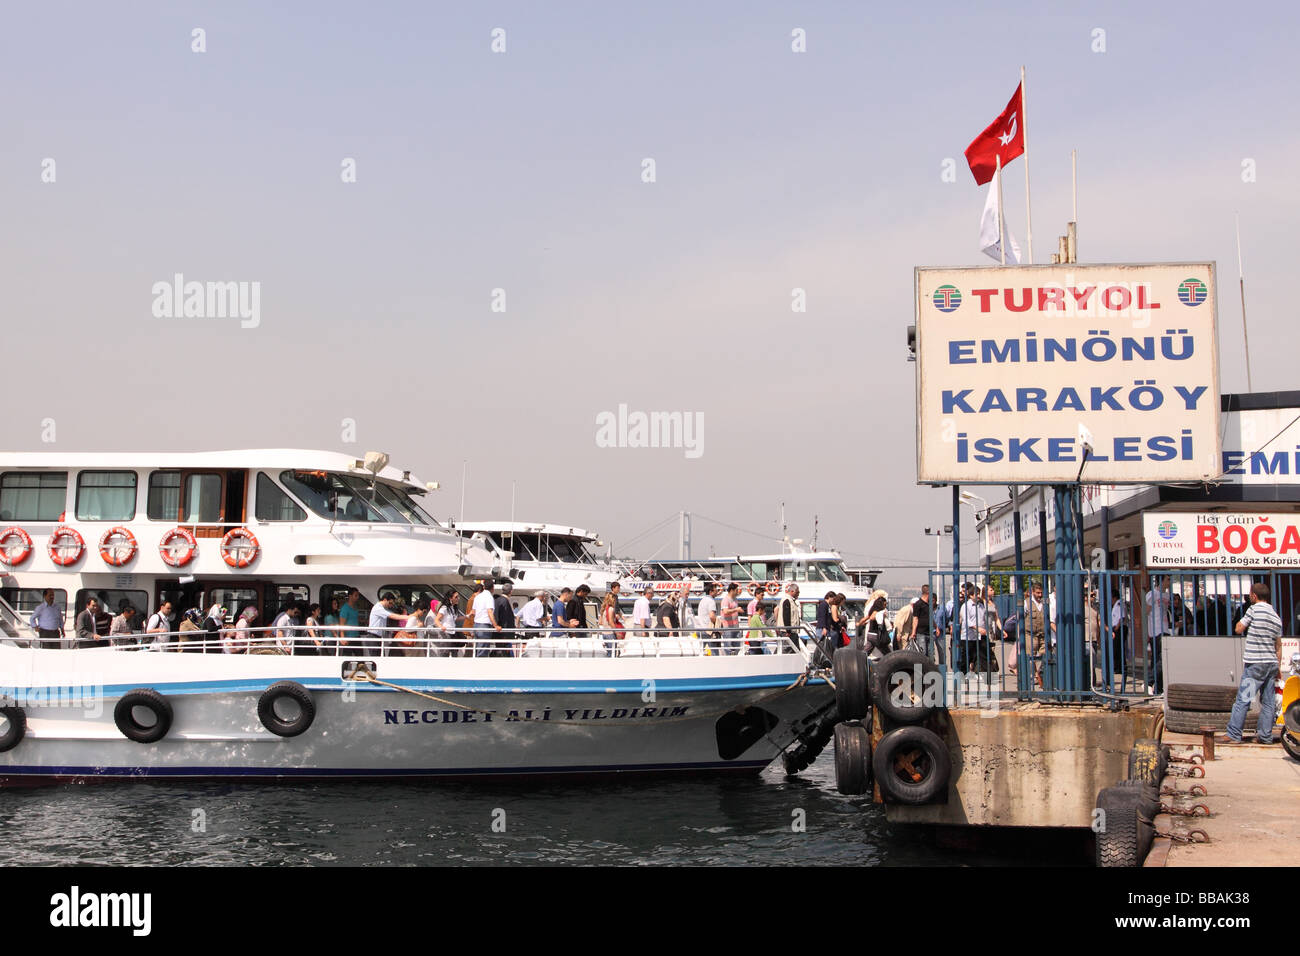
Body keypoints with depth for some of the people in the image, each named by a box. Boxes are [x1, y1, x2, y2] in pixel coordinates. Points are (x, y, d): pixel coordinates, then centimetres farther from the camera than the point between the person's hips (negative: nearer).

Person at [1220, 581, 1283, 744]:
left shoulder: (1254, 609, -8)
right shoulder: (1277, 617, 13)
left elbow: (1238, 629, -4)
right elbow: (1278, 647, 16)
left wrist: (1242, 620, 14)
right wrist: (1278, 668, 20)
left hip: (1255, 663, -7)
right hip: (1272, 663, 7)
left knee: (1243, 699, -7)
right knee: (1268, 701, 8)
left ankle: (1233, 734, -7)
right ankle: (1265, 735, 10)